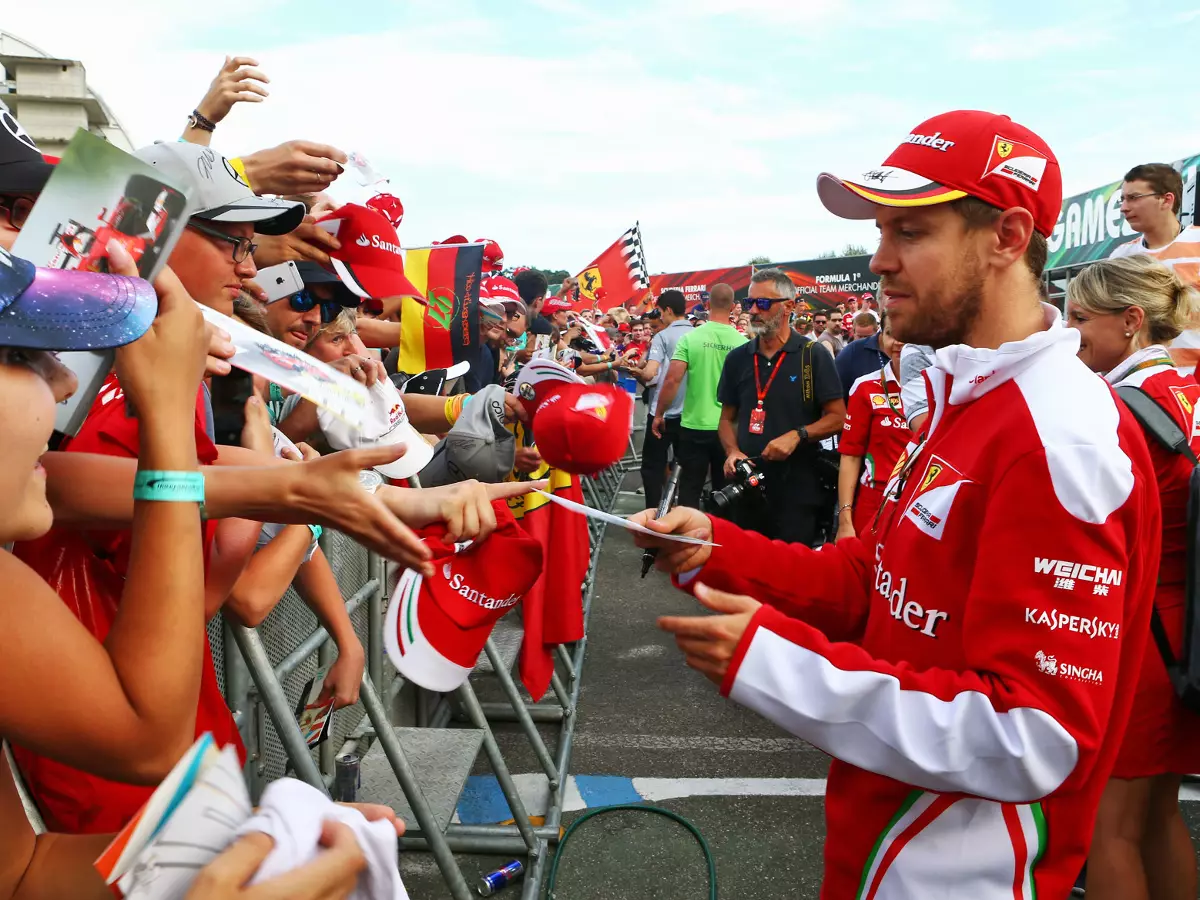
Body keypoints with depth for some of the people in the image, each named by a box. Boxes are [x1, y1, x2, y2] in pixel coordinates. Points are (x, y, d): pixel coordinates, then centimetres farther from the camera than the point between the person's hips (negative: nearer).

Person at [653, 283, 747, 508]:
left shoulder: (690, 338, -7)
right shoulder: (742, 342, -4)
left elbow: (672, 380, -10)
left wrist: (659, 414, 3)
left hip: (695, 426, -1)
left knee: (690, 488, 8)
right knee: (724, 491, 13)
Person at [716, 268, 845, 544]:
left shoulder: (813, 356, -3)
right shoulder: (737, 358, 10)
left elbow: (837, 417, -4)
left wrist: (798, 435, -19)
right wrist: (732, 452, -5)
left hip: (798, 491, -4)